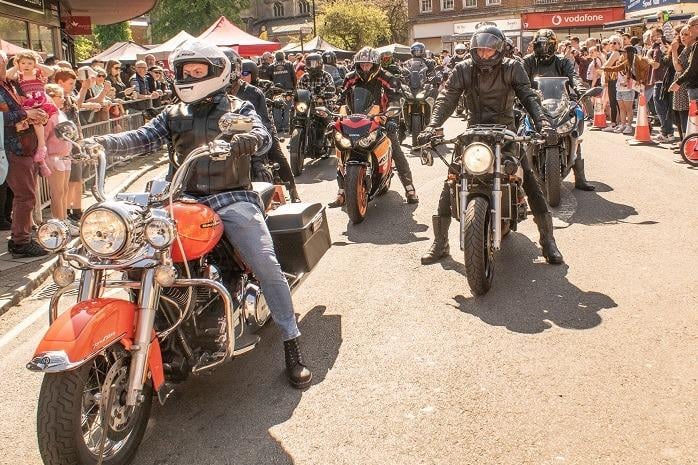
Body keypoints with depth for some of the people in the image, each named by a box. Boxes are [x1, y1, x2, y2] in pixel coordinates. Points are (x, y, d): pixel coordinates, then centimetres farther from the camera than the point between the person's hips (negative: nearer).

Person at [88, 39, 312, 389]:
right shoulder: (173, 115, 19)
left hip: (233, 198, -3)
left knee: (266, 265, -19)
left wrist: (248, 140, -33)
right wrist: (101, 142, -15)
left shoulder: (238, 108, 11)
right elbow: (142, 138, 4)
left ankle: (292, 346, -6)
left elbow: (263, 137, -8)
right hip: (186, 200, 3)